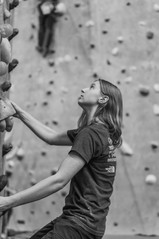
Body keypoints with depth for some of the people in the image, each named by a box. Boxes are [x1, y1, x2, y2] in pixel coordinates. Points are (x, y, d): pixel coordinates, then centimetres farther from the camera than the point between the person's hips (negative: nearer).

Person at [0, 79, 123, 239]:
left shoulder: (91, 133, -18)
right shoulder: (101, 130, 12)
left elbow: (59, 180, -23)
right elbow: (52, 137, 22)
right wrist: (20, 113, 18)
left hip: (83, 224, -10)